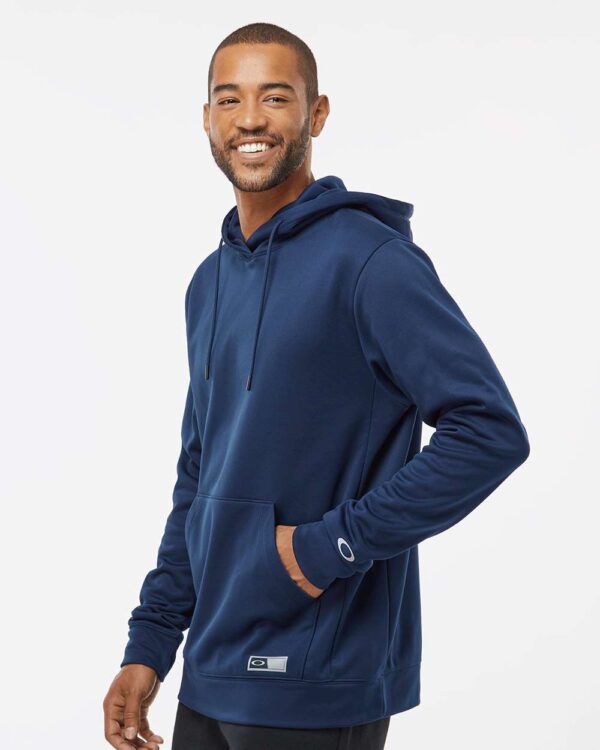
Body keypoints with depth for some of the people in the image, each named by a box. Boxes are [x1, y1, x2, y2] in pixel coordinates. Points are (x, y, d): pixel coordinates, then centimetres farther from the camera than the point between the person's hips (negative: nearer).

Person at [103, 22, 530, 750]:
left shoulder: (369, 260, -13)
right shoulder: (210, 282, 10)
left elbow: (492, 430, -20)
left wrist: (336, 544, -19)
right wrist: (149, 645, 12)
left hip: (316, 691, -7)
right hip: (211, 675, 7)